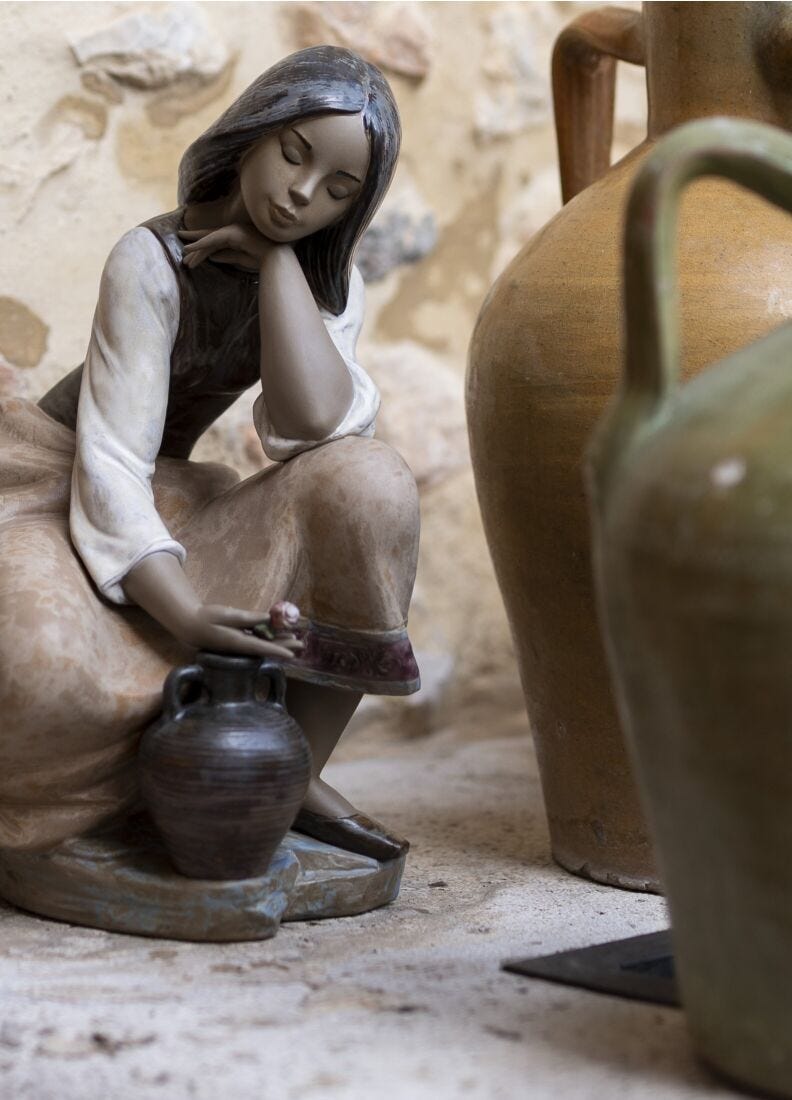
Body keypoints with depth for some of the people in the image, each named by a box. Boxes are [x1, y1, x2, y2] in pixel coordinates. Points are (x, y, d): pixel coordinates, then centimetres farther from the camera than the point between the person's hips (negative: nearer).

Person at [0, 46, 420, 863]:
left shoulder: (327, 285, -3)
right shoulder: (152, 261, -20)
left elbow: (315, 423, -24)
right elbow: (112, 464, -26)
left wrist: (276, 255, -21)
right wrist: (188, 619, -39)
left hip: (168, 505, 5)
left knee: (369, 485, -22)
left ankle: (296, 780, -14)